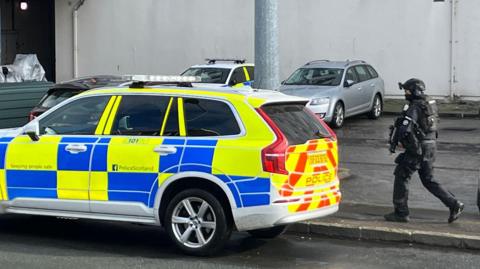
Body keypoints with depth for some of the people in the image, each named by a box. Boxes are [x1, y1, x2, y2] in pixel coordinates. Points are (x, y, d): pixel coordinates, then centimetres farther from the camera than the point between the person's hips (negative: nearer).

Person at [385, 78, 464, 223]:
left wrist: (395, 141, -10)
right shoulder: (428, 105, 12)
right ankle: (454, 204, 9)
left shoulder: (414, 108, -17)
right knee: (428, 180, 17)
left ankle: (401, 212, 7)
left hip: (417, 149, -9)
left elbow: (406, 130, -27)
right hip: (431, 147, 9)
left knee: (401, 177, 3)